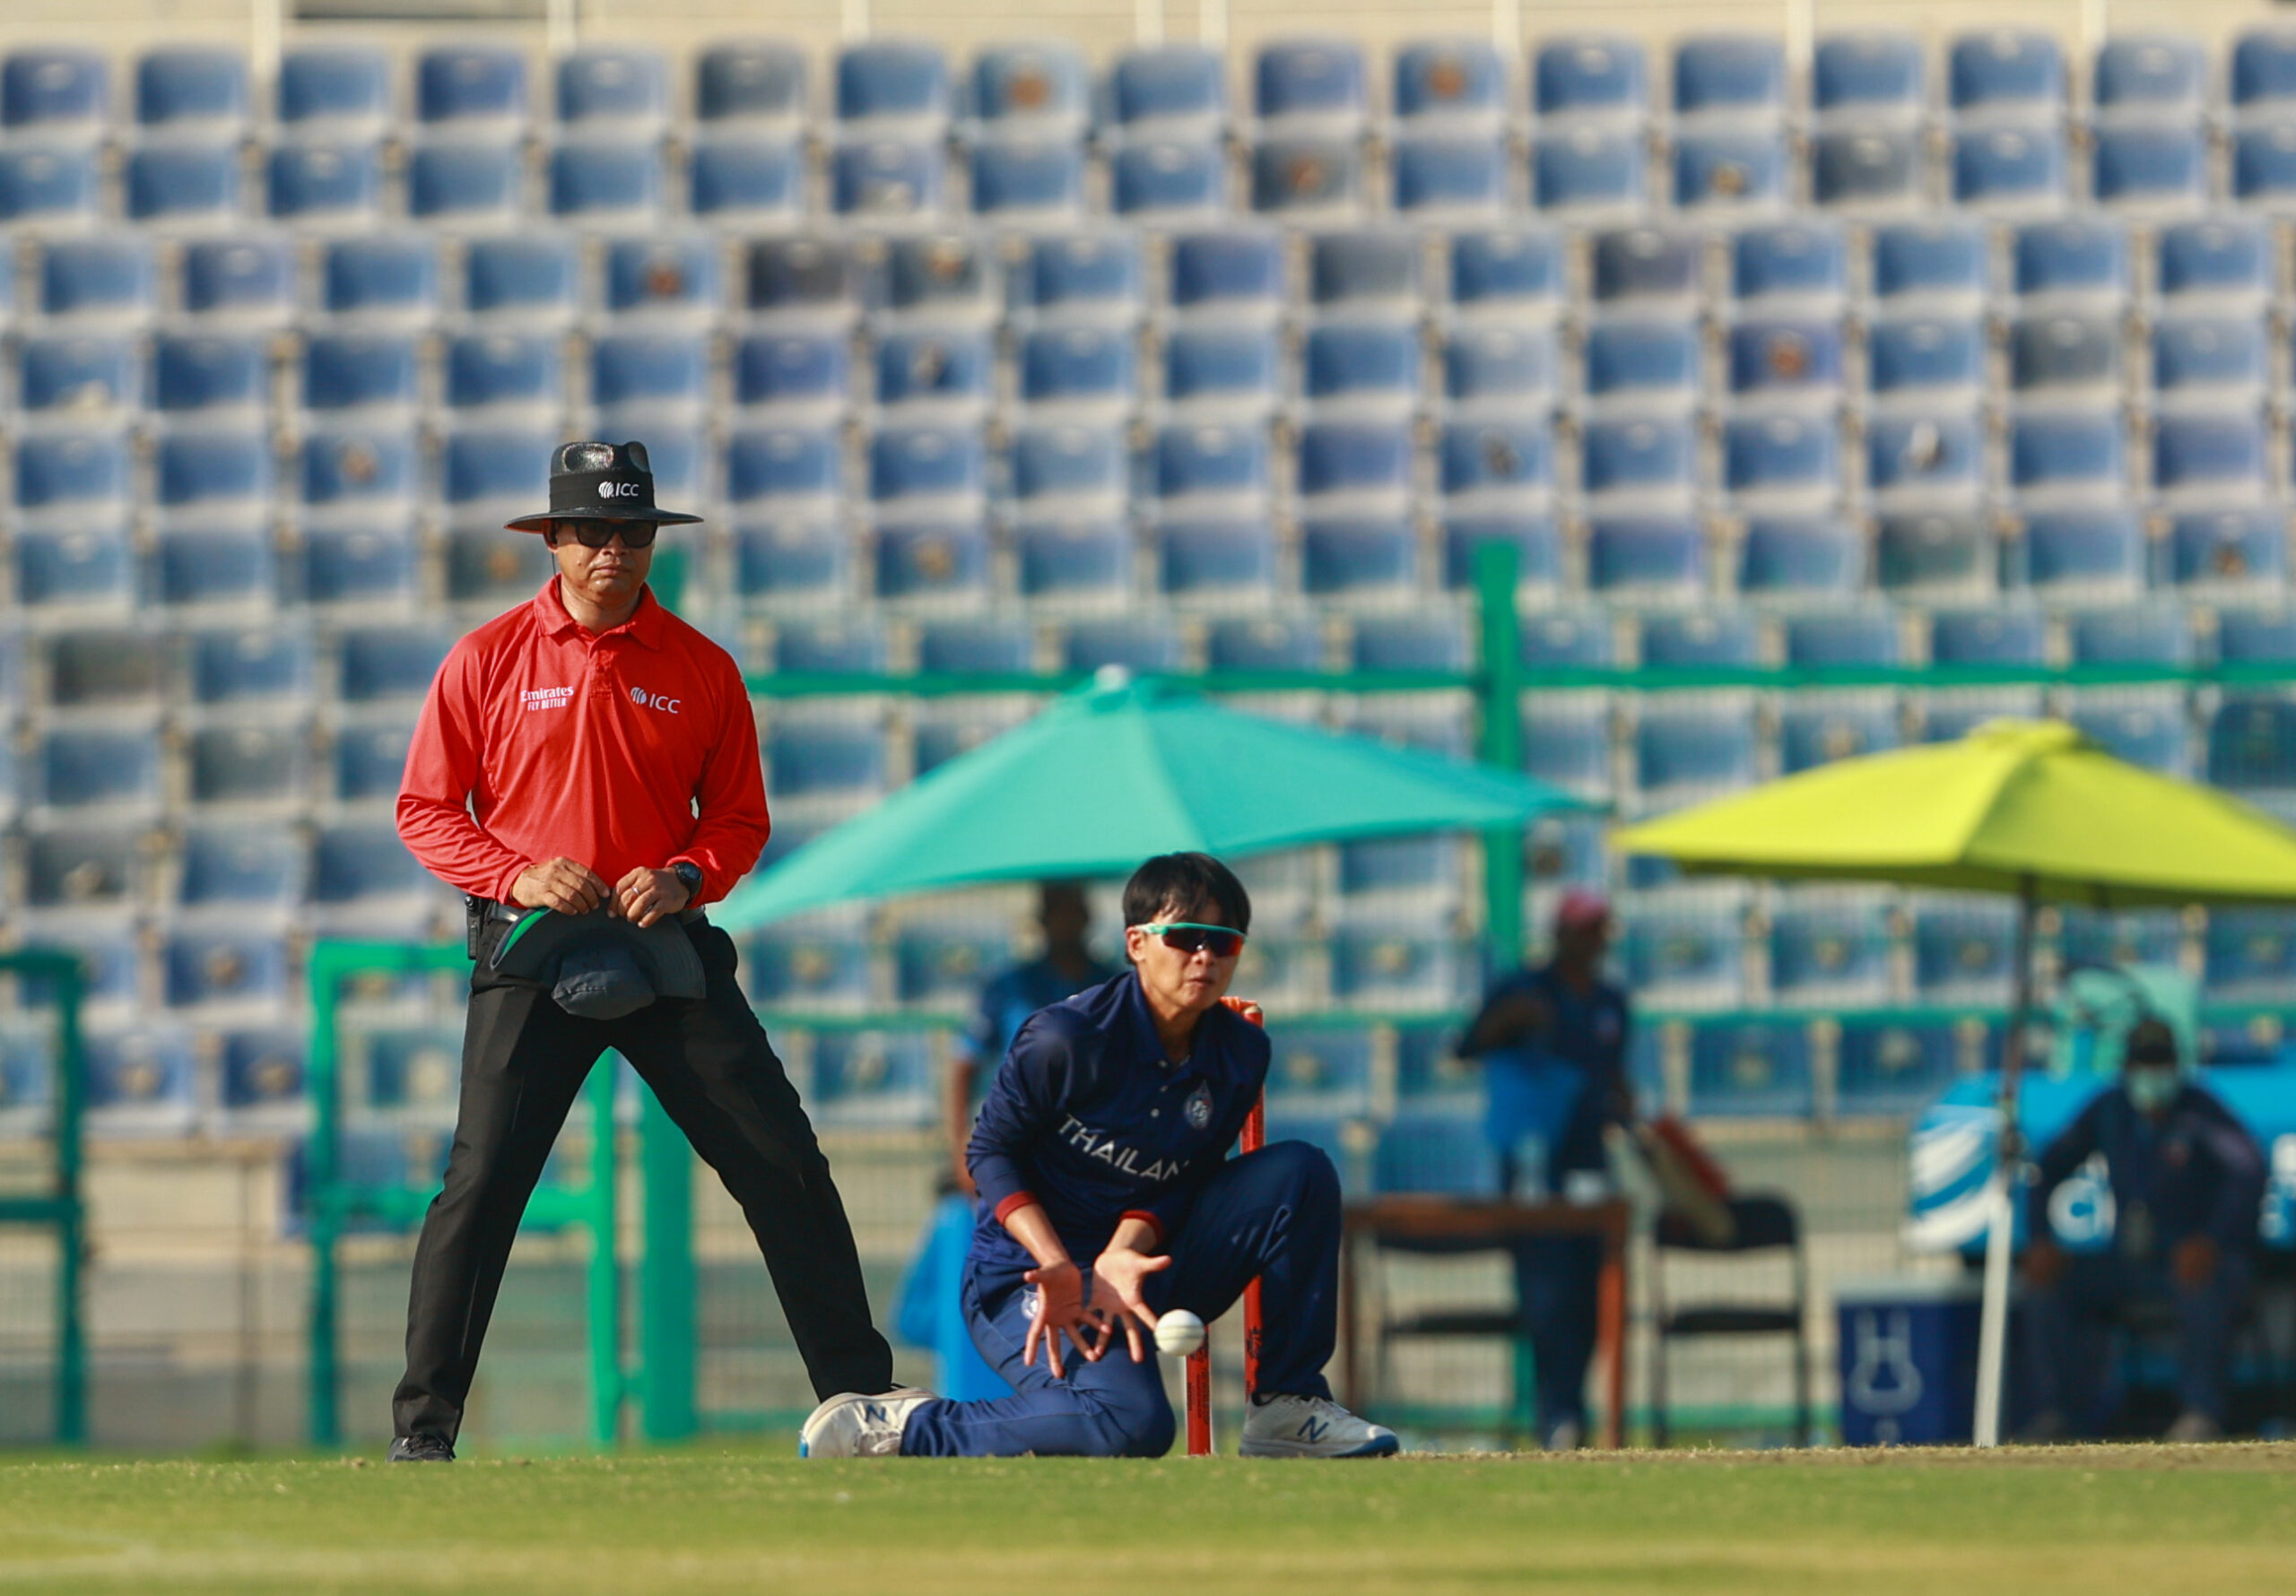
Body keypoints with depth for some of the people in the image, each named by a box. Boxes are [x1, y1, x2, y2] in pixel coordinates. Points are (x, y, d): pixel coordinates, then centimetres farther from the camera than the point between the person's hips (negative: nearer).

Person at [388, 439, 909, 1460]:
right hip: (532, 955, -2)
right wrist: (519, 875, -13)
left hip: (667, 951, 2)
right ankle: (424, 1422, -1)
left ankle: (860, 1395, 5)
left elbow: (741, 816, 11)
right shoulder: (489, 659, 1)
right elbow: (425, 810, 3)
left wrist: (686, 876, -10)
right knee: (483, 1180, -9)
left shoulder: (701, 670, 7)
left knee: (783, 1167, -2)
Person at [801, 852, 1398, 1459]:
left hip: (1144, 1262, 7)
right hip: (1028, 1279, -7)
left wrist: (1123, 1258, -21)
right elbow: (990, 1150, -9)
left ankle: (1288, 1406, -2)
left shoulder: (1240, 1054, 0)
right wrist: (1058, 1266, -23)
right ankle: (902, 1428, -18)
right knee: (1131, 1423, -36)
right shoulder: (1068, 1039, -17)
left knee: (1301, 1173, -8)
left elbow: (1180, 1185, 2)